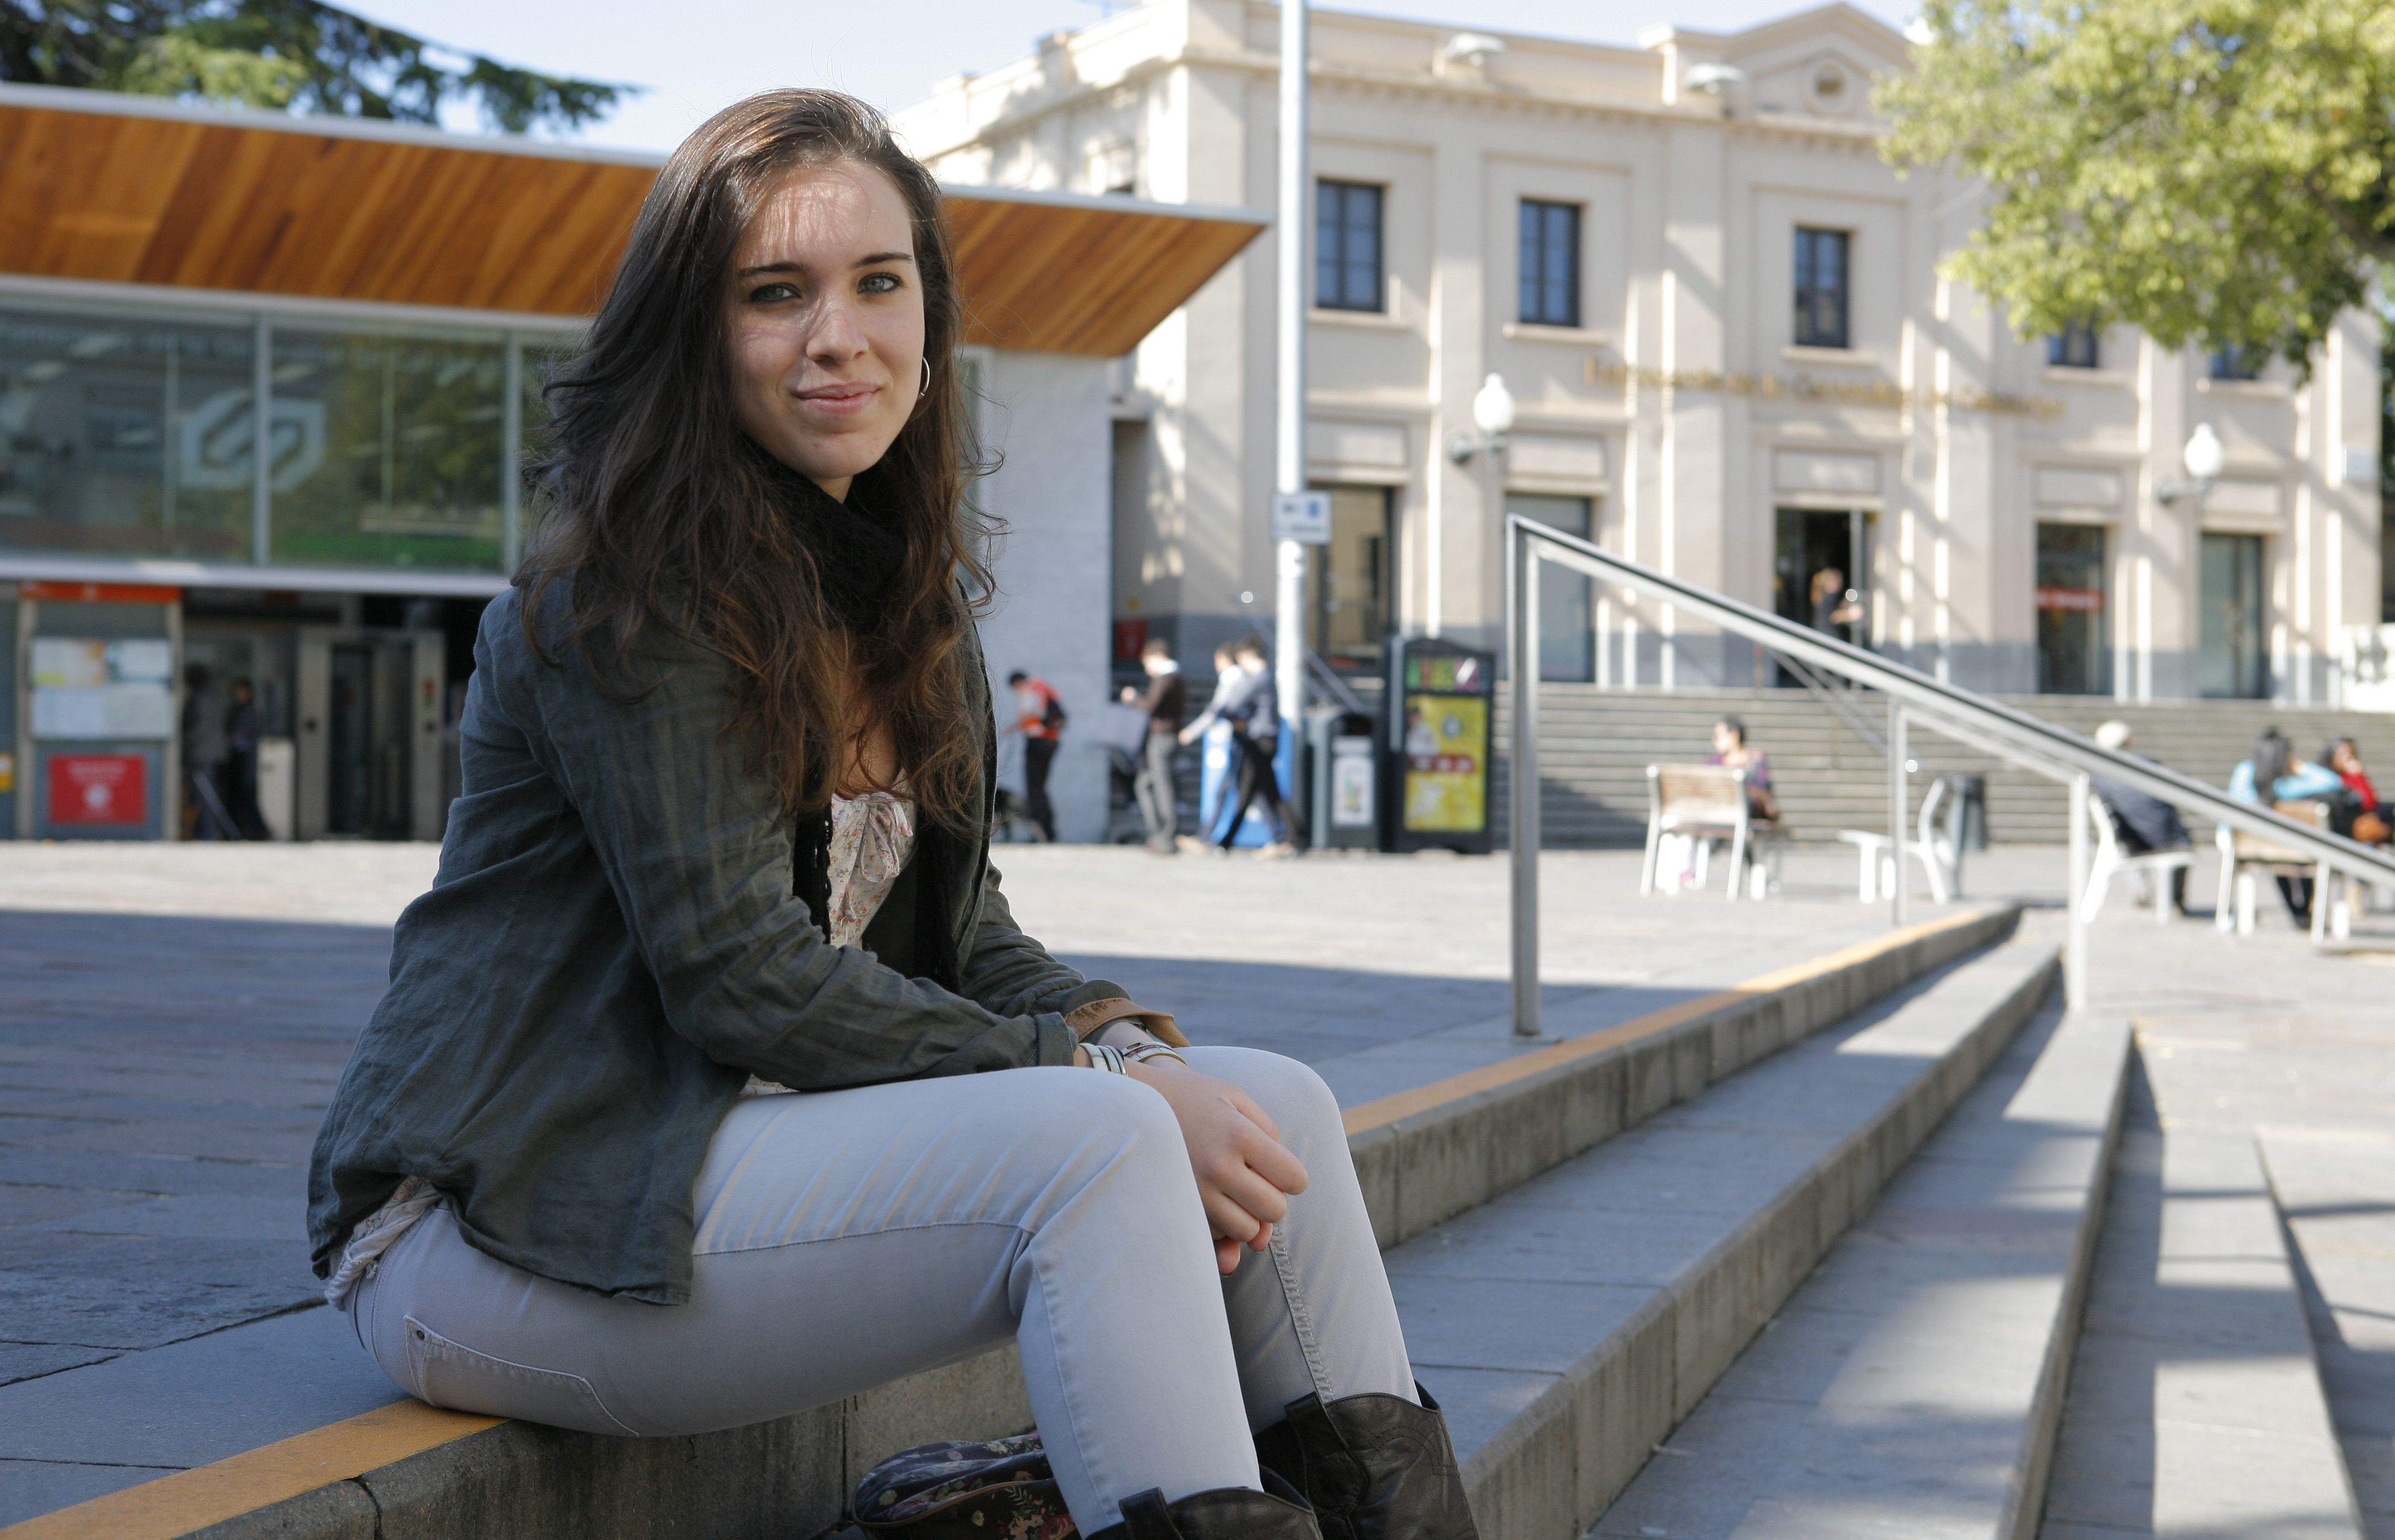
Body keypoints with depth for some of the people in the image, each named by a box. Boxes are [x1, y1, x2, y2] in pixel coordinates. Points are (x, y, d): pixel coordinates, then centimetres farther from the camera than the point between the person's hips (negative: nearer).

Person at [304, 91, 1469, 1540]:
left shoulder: (905, 580, 12)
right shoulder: (631, 590, -14)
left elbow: (959, 926, 12)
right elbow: (741, 973, -20)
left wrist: (1120, 1037, -9)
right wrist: (1094, 1079, -21)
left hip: (744, 1150, 8)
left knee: (1276, 1107, -6)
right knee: (1090, 1145, -28)